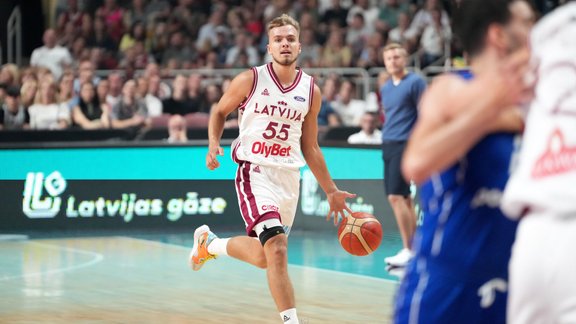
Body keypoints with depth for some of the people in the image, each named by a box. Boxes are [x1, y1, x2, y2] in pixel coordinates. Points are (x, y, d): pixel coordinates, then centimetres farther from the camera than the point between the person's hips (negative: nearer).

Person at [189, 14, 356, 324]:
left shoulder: (311, 91, 5)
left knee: (263, 256, 14)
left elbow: (310, 148, 13)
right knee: (277, 250, -22)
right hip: (255, 172, -5)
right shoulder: (250, 80, -5)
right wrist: (214, 144, -10)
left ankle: (209, 242, 42)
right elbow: (219, 112, 10)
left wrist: (331, 191, 11)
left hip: (289, 176, 5)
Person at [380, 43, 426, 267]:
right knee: (404, 198, 9)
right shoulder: (385, 88, 16)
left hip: (405, 145, -8)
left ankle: (408, 250, -11)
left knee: (396, 196, -14)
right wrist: (385, 135, 17)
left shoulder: (415, 82, -6)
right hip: (388, 145, 8)